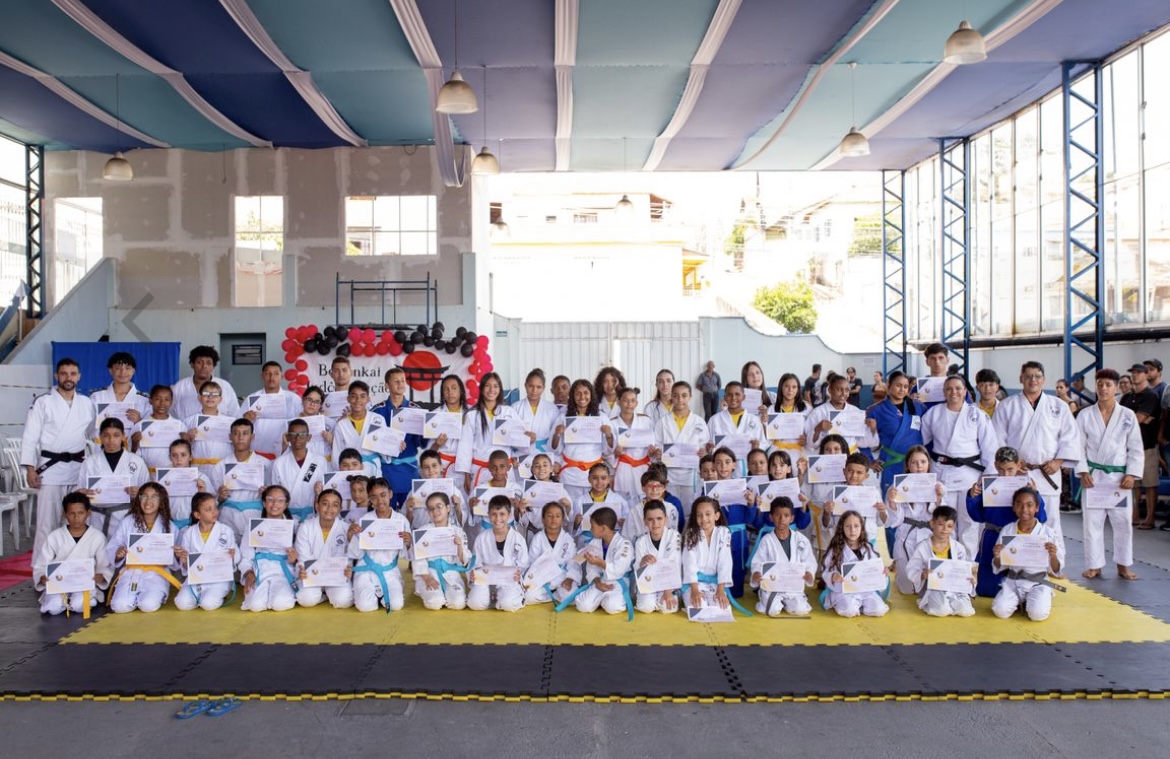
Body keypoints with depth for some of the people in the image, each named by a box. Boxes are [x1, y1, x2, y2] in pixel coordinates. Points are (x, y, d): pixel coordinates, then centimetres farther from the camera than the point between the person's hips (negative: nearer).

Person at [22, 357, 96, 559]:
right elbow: (30, 437, -5)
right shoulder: (43, 402, -2)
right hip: (51, 469, -4)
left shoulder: (87, 403, 9)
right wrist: (30, 469, -12)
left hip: (79, 470, 4)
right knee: (47, 523, -3)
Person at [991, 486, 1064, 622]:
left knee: (1038, 614, -27)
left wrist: (1053, 556, -25)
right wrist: (997, 557, -18)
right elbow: (999, 568, 5)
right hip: (1013, 581, 2)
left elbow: (1056, 571, -3)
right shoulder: (1006, 531, -1)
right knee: (1000, 610, -22)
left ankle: (1031, 601, 8)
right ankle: (1019, 601, 11)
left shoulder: (1048, 533, -6)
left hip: (1038, 582, -1)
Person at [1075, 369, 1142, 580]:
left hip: (1119, 476, 0)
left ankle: (1123, 564, 22)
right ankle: (1094, 565, 15)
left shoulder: (1128, 416, 1)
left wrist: (1132, 474, -6)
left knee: (1123, 522, 6)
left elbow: (1136, 449, 2)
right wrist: (1083, 472, -9)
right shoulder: (1085, 415, 0)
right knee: (1092, 521, 4)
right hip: (1093, 476, 0)